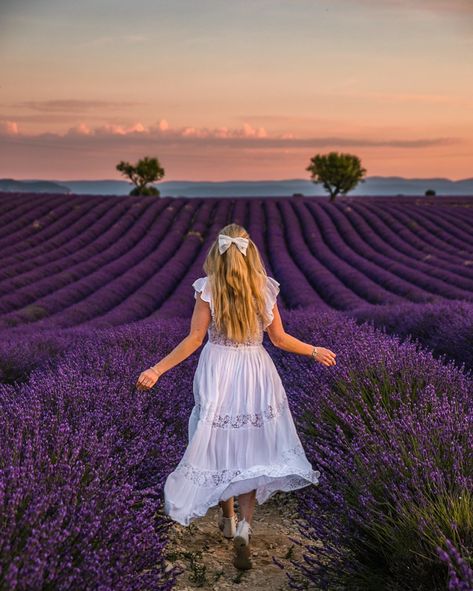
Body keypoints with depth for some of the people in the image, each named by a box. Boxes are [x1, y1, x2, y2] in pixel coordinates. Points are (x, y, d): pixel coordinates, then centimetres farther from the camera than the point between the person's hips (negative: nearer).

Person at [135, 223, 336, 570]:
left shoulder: (208, 288, -9)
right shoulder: (265, 288, -3)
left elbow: (195, 339, -11)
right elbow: (280, 338, 2)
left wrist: (157, 369, -5)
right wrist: (315, 351, 17)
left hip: (218, 372, -1)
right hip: (256, 373, 1)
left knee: (221, 445, 16)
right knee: (252, 450, 9)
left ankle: (228, 518, 32)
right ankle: (244, 527, -6)